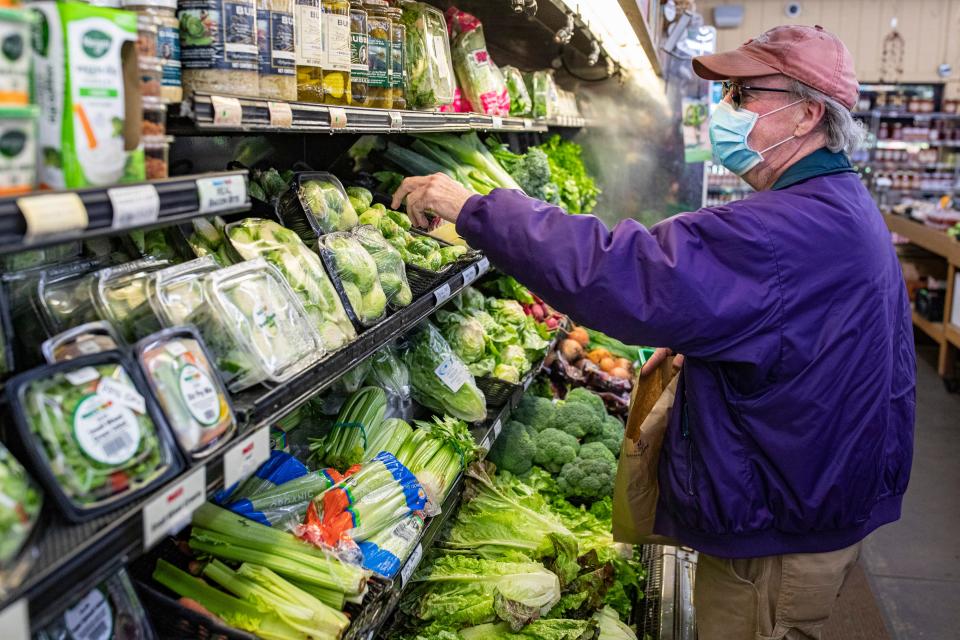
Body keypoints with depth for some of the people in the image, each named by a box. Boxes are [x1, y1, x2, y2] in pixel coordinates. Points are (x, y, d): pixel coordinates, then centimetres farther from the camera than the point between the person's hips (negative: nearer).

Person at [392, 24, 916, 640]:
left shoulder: (794, 230, -29)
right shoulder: (844, 208, 8)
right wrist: (698, 349, 6)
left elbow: (625, 275, -36)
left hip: (774, 541, -10)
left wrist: (474, 208, -30)